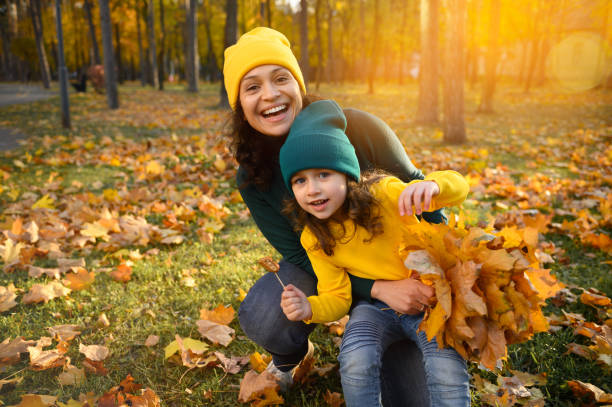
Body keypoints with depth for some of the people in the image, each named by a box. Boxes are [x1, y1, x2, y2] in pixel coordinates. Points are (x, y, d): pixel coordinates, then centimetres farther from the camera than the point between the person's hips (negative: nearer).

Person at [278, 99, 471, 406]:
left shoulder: (383, 194, -18)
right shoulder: (313, 239, -8)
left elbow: (459, 187, -21)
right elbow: (337, 297, -3)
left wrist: (433, 184, -45)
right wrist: (309, 308, -26)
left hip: (428, 302, -1)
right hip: (376, 307, 2)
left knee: (448, 371, -25)